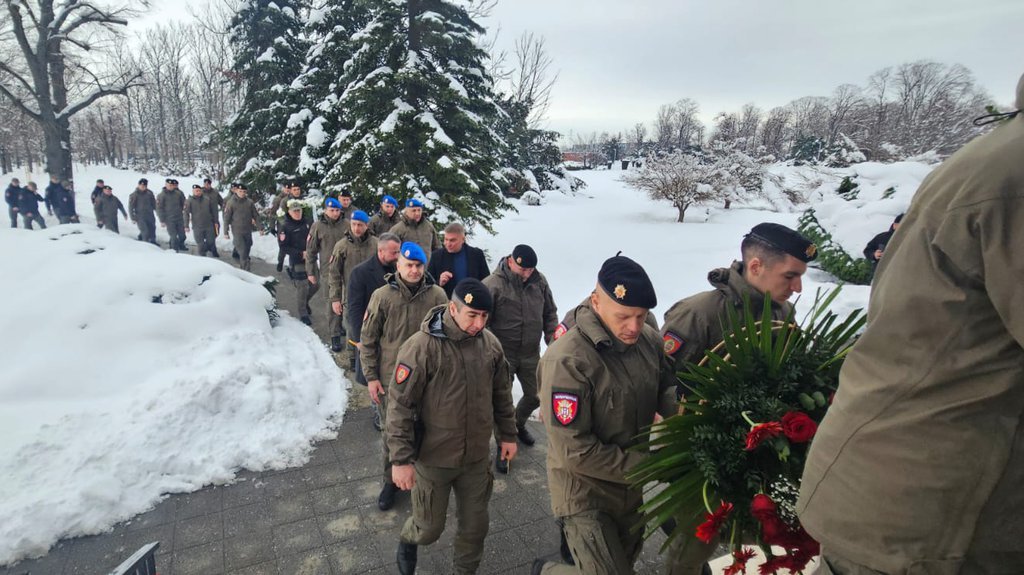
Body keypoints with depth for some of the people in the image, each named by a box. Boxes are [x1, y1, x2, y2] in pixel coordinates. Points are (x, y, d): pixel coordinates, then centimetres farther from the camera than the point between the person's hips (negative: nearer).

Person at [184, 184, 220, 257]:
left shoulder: (208, 199, -2)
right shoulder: (189, 201, -5)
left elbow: (214, 211, 5)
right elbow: (186, 214, -4)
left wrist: (215, 222, 6)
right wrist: (186, 226, -6)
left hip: (209, 225, 1)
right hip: (197, 226, -1)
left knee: (211, 241, 13)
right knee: (200, 243, 5)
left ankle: (214, 253, 36)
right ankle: (202, 256, 20)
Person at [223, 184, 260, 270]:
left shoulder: (249, 202, 1)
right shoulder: (231, 203, -7)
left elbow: (256, 216, 7)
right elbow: (226, 218, -4)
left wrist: (260, 228, 5)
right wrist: (226, 232, -4)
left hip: (248, 231, 4)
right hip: (237, 231, -4)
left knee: (247, 250, 13)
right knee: (242, 251, -9)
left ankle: (242, 264, 31)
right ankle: (246, 269, -5)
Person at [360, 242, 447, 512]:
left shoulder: (437, 295, -6)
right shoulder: (382, 296, -9)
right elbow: (368, 340, -3)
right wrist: (371, 377, -4)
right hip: (391, 377, -1)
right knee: (393, 431, 12)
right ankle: (392, 479, 33)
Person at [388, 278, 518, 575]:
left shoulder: (490, 344, -5)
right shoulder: (421, 346, -22)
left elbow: (502, 394, 9)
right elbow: (399, 405, -17)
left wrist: (508, 434, 14)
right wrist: (401, 459, -16)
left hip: (477, 457, 4)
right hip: (432, 459, -4)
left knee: (475, 524, 16)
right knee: (429, 527, 14)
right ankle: (408, 541, 50)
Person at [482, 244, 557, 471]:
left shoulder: (539, 281, -3)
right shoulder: (492, 285, -18)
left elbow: (550, 313, 9)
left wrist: (552, 338, 1)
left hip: (531, 353, 5)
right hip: (502, 355, -5)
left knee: (535, 396, 18)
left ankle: (518, 424, 49)